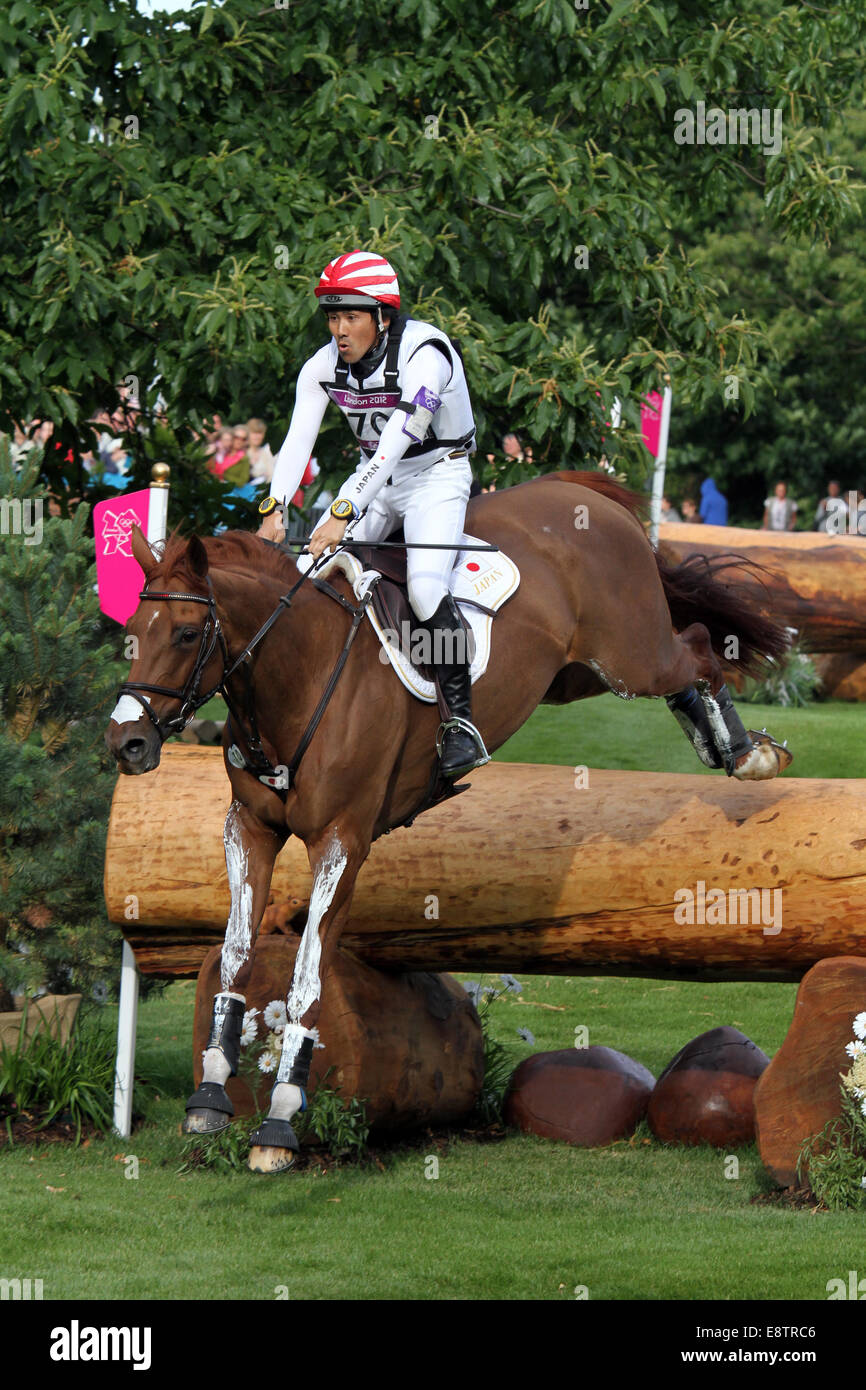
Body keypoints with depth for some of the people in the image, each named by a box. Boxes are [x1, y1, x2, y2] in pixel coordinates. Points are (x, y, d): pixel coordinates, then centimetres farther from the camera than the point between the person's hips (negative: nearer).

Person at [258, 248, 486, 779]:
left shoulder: (424, 355, -27)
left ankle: (462, 722, -21)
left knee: (426, 587, -28)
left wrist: (343, 515, -42)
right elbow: (298, 438, -14)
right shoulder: (324, 366, -7)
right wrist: (273, 510, -29)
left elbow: (394, 444, -35)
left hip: (437, 474, -6)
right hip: (376, 476, 6)